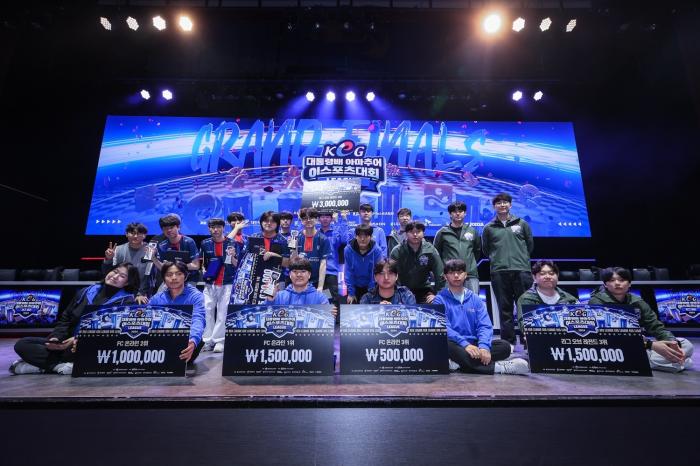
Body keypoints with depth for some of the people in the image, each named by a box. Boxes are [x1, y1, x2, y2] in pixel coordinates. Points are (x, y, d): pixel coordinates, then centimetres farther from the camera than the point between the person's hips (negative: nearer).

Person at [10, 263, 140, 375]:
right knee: (21, 344, -7)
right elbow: (65, 319, 15)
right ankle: (61, 365, -21)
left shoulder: (126, 301, -4)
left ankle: (43, 363, -16)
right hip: (70, 344, 6)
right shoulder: (86, 292, 12)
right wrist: (55, 337, -4)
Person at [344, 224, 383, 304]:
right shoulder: (348, 249, -17)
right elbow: (348, 272, -12)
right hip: (355, 286, 1)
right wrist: (350, 293, -13)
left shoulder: (377, 250, -18)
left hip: (371, 286, 0)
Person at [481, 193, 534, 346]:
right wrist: (498, 260, 10)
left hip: (521, 270, 0)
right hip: (499, 272, 0)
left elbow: (530, 245, 18)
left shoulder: (522, 224, 10)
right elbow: (486, 250, 17)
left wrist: (521, 258, 14)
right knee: (505, 309, 4)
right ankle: (508, 342, 10)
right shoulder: (489, 228, 9)